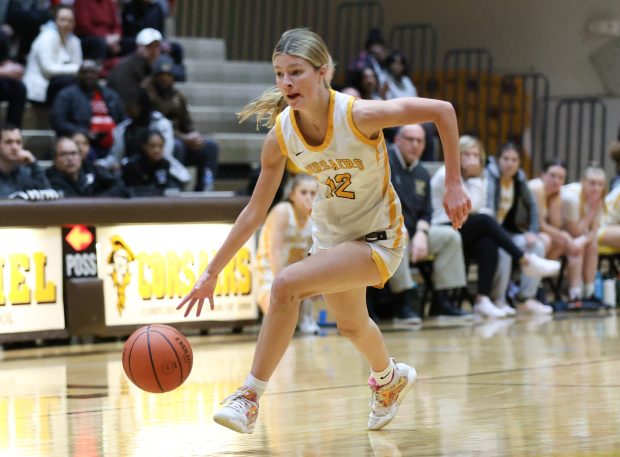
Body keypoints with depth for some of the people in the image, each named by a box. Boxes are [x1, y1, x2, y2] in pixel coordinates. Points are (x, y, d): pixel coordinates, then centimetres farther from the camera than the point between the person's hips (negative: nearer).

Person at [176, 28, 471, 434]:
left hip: (378, 238, -6)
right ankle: (390, 378, 64)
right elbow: (255, 212, -5)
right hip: (330, 236, 6)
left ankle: (251, 397, -15)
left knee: (287, 285, -28)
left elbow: (442, 110, -21)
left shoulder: (359, 115, -29)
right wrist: (212, 273, -5)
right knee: (350, 324, 29)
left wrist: (454, 185, -21)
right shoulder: (280, 135, -15)